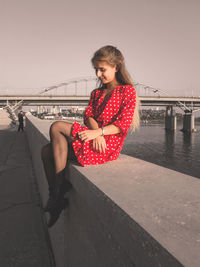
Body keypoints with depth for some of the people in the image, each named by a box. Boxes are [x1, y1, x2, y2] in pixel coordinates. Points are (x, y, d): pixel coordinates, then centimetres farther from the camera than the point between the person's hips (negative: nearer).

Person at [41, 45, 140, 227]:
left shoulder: (127, 90, 1)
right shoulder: (97, 93, 23)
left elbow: (123, 125, -11)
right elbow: (89, 115, 7)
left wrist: (98, 132, -22)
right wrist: (96, 132, -16)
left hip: (109, 144, -8)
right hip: (96, 137, 8)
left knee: (57, 127, -21)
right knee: (47, 151, -6)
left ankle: (58, 194, -15)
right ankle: (55, 196, 0)